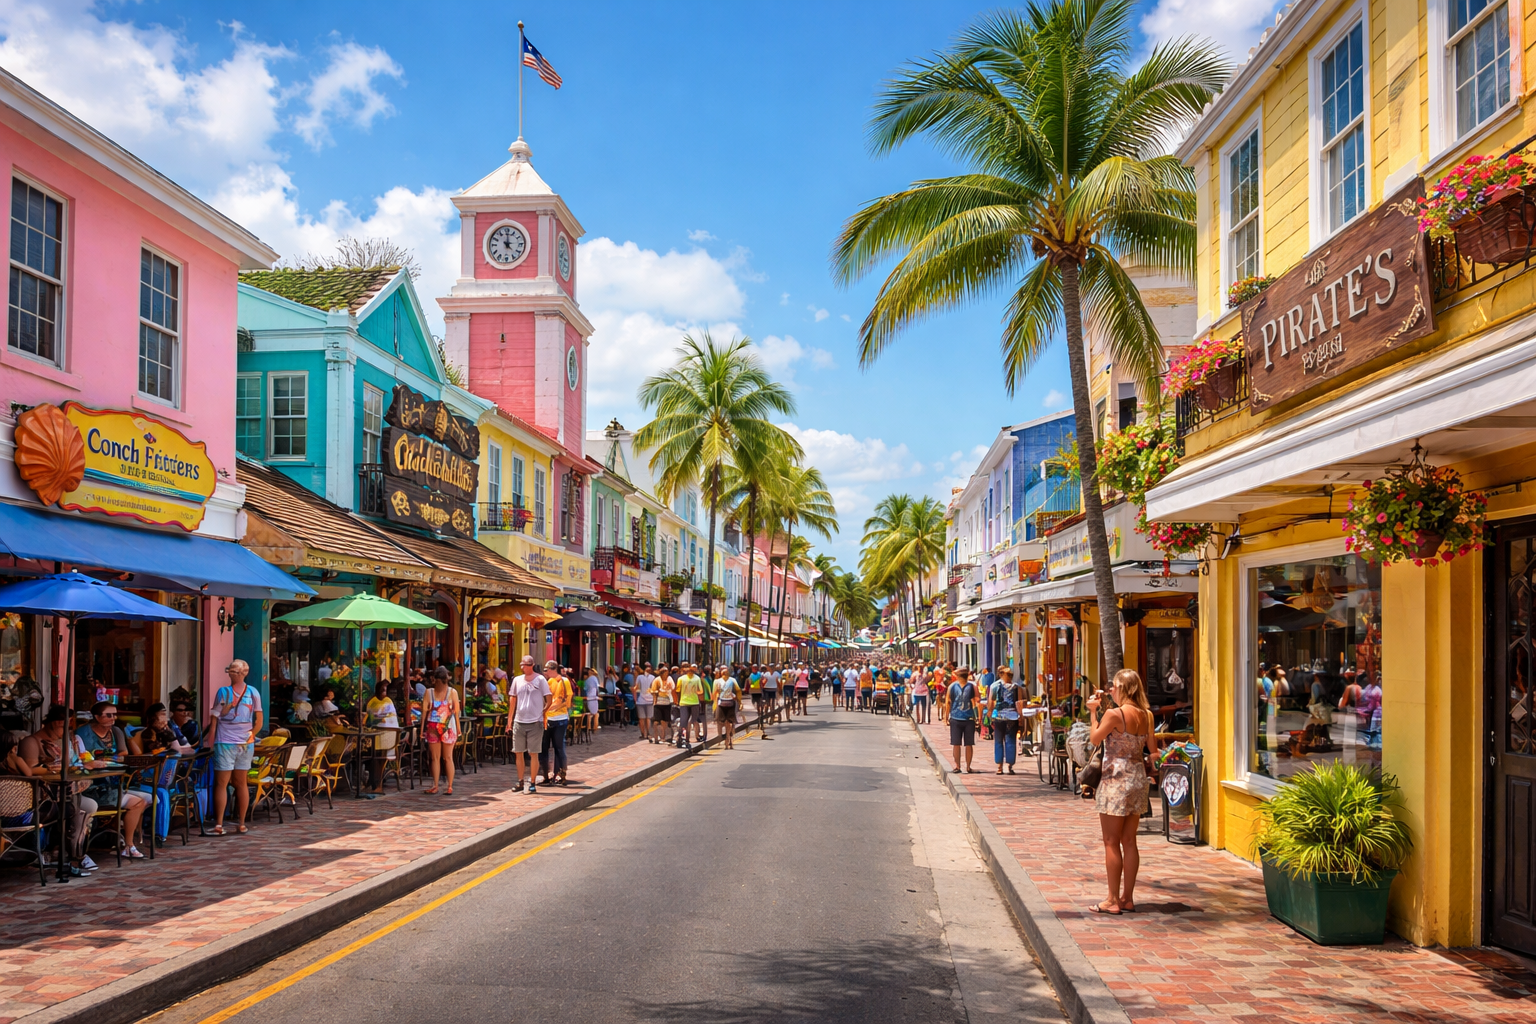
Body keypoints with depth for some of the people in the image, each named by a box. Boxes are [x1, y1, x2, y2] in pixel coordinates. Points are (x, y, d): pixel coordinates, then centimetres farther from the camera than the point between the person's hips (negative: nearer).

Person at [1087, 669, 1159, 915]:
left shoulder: (1114, 714, -16)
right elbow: (1153, 751, 8)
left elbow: (1095, 738, -3)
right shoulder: (1146, 716, 4)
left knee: (1112, 843, 1)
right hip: (1138, 778, 7)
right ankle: (1127, 898, 16)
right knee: (1129, 841, 12)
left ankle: (1113, 901, 4)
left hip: (1116, 779, -7)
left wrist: (1093, 711, 6)